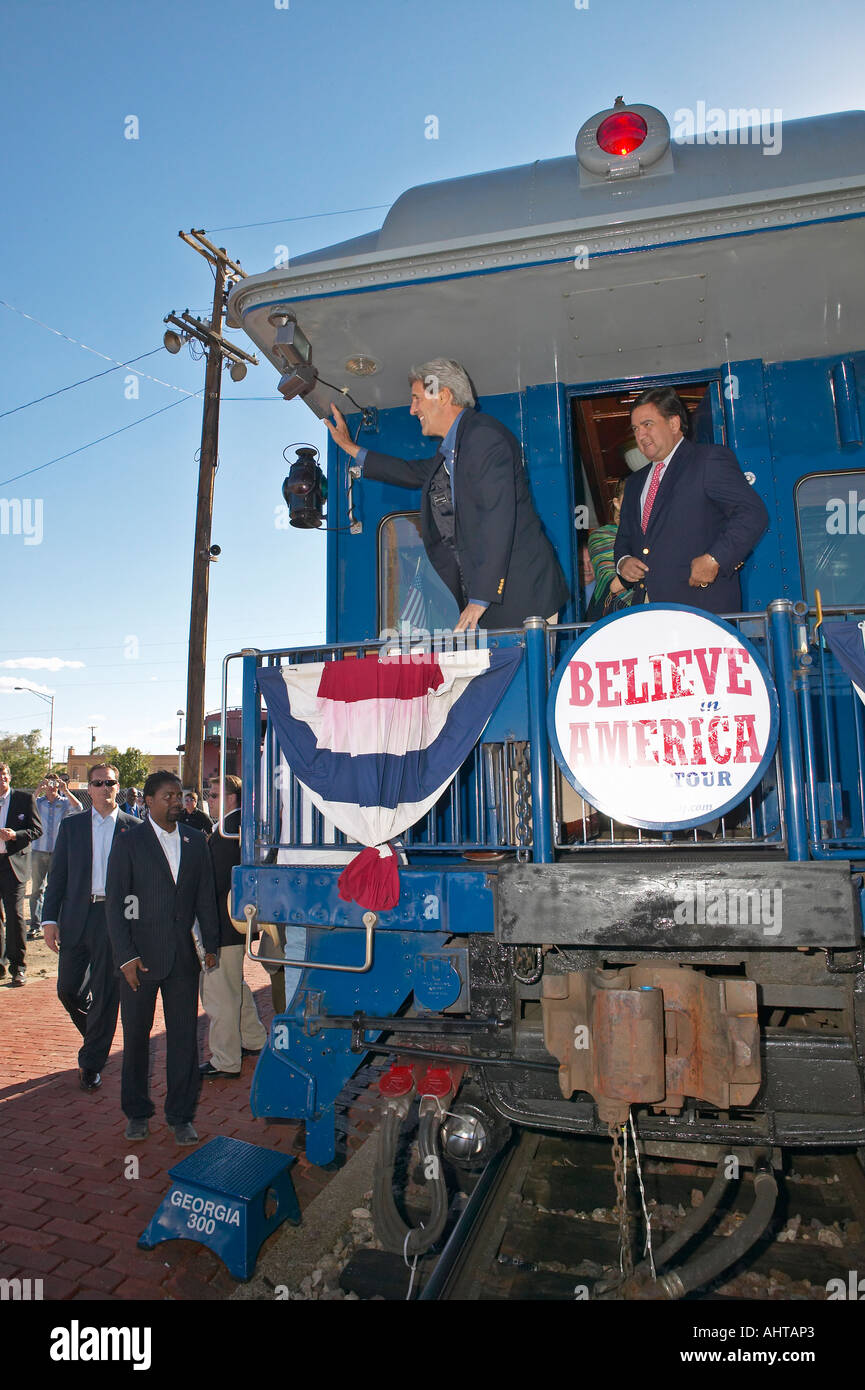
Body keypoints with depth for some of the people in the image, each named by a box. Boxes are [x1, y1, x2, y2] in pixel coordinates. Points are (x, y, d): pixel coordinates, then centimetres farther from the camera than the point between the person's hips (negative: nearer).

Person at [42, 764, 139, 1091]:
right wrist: (49, 918, 1)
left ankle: (92, 1064, 18)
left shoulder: (133, 828, 1)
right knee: (67, 990, 10)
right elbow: (57, 876, 8)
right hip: (76, 919, 3)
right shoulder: (71, 826, 8)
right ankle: (96, 1037, 38)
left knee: (105, 994, 3)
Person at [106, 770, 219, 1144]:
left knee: (184, 1037, 6)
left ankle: (181, 1116, 21)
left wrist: (211, 944, 7)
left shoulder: (195, 841, 7)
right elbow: (114, 904, -5)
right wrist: (125, 956, -11)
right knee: (136, 1036, 10)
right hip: (140, 956, -2)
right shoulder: (128, 844, -3)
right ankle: (137, 1112, 30)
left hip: (183, 955, 3)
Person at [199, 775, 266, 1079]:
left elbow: (216, 881, -24)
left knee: (218, 993, 1)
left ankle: (225, 1061, 12)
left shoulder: (226, 831, -21)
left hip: (222, 924, -10)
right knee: (235, 984, 24)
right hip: (239, 918, 10)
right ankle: (254, 1039, 37)